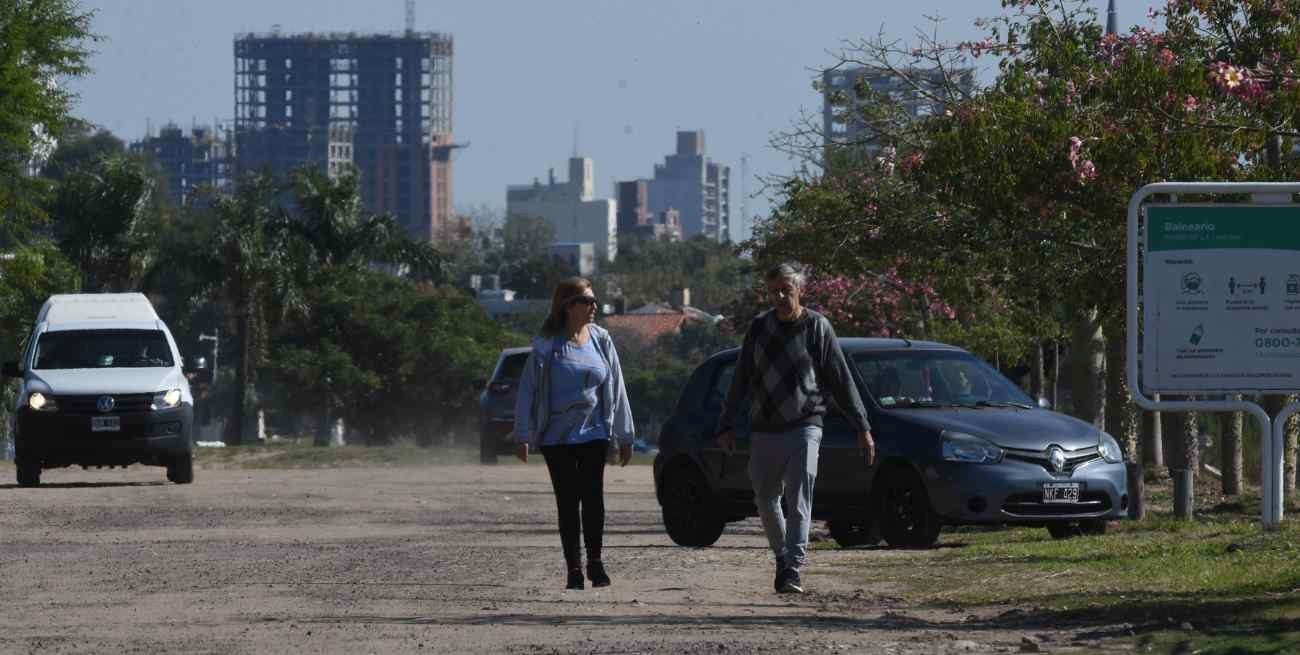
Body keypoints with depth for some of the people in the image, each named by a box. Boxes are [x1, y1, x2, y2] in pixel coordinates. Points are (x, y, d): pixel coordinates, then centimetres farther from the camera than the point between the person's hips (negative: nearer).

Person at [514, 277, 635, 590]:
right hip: (557, 435, -1)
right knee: (567, 502, 2)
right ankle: (574, 569, 8)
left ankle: (594, 561, 6)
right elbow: (528, 389, -3)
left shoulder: (600, 340, 4)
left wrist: (624, 435, 8)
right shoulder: (547, 345, -4)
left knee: (592, 496, -7)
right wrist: (523, 435, -9)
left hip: (593, 433, 1)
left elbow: (615, 388, 9)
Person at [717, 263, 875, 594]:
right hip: (763, 430, 4)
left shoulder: (816, 327, -2)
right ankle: (782, 556, 32)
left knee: (799, 501, -13)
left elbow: (842, 381, 0)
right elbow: (741, 380, 12)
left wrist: (863, 428, -3)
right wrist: (726, 425, 7)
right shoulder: (760, 327, 7)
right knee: (766, 500, 11)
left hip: (803, 427, -4)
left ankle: (793, 571, -16)